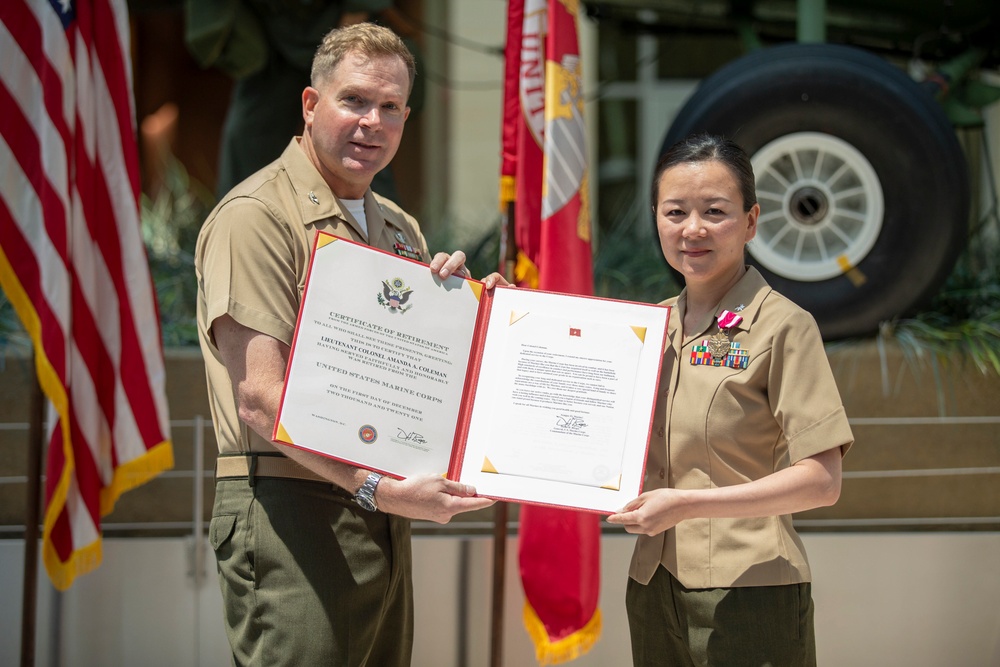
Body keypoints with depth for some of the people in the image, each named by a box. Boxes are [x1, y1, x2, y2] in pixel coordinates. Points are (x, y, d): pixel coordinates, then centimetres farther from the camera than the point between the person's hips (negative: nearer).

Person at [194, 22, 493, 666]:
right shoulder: (256, 215, -9)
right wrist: (377, 488, -25)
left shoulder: (401, 231, 18)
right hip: (292, 510, -8)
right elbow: (259, 398, -18)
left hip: (382, 521, 8)